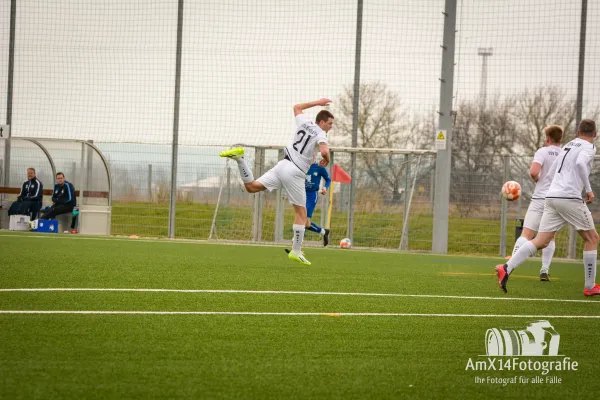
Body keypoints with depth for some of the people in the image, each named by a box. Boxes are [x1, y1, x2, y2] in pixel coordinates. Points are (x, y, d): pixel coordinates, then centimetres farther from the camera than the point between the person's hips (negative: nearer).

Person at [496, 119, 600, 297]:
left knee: (541, 241, 1)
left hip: (551, 196, 7)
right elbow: (580, 163, -21)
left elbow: (551, 173, 25)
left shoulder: (567, 146, 23)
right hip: (570, 198, -7)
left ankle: (506, 269, -16)